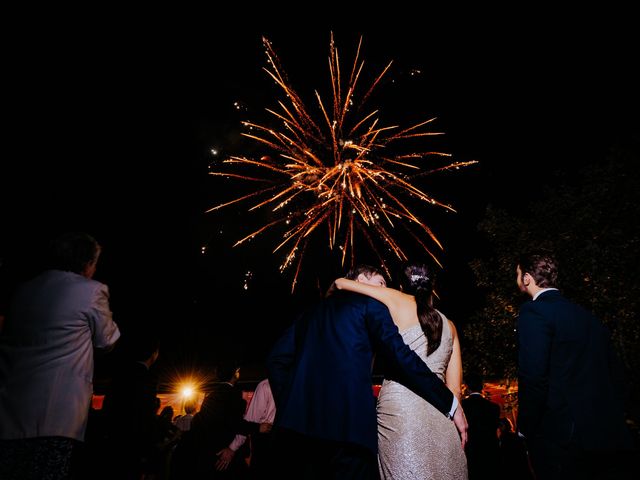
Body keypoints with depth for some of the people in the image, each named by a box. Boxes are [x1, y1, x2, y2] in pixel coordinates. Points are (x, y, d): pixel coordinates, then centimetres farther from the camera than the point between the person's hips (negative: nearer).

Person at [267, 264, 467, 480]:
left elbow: (276, 359, 16)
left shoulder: (313, 311, 25)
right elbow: (400, 355, -3)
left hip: (296, 421, 6)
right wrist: (451, 403, 2)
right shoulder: (368, 302, 8)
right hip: (348, 424, -6)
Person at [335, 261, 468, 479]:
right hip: (439, 414, 5)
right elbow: (454, 388, 15)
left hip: (398, 408, -4)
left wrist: (333, 295, 32)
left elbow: (341, 283, 12)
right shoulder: (449, 325, 17)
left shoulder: (398, 301, 5)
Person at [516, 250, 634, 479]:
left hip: (563, 437, -7)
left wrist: (525, 427, -9)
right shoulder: (588, 316, 12)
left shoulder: (534, 311, -11)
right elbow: (613, 374, 15)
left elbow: (533, 377, -20)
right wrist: (613, 422, 21)